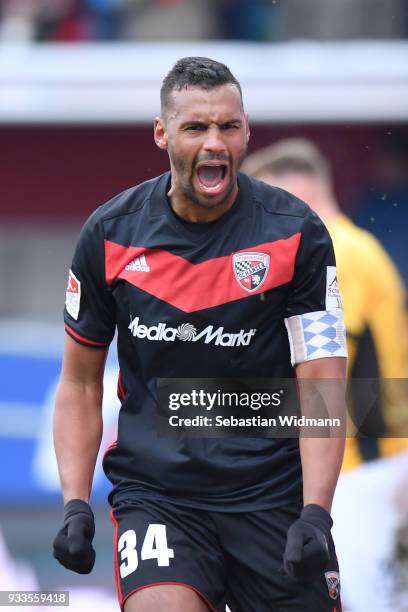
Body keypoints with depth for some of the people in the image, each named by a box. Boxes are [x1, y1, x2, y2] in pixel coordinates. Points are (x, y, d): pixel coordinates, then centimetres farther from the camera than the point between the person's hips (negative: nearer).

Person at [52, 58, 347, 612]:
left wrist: (315, 515, -16)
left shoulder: (296, 233, -3)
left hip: (274, 497, 1)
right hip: (155, 494, 0)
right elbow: (80, 382, 11)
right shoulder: (110, 235, 1)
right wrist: (75, 505, 0)